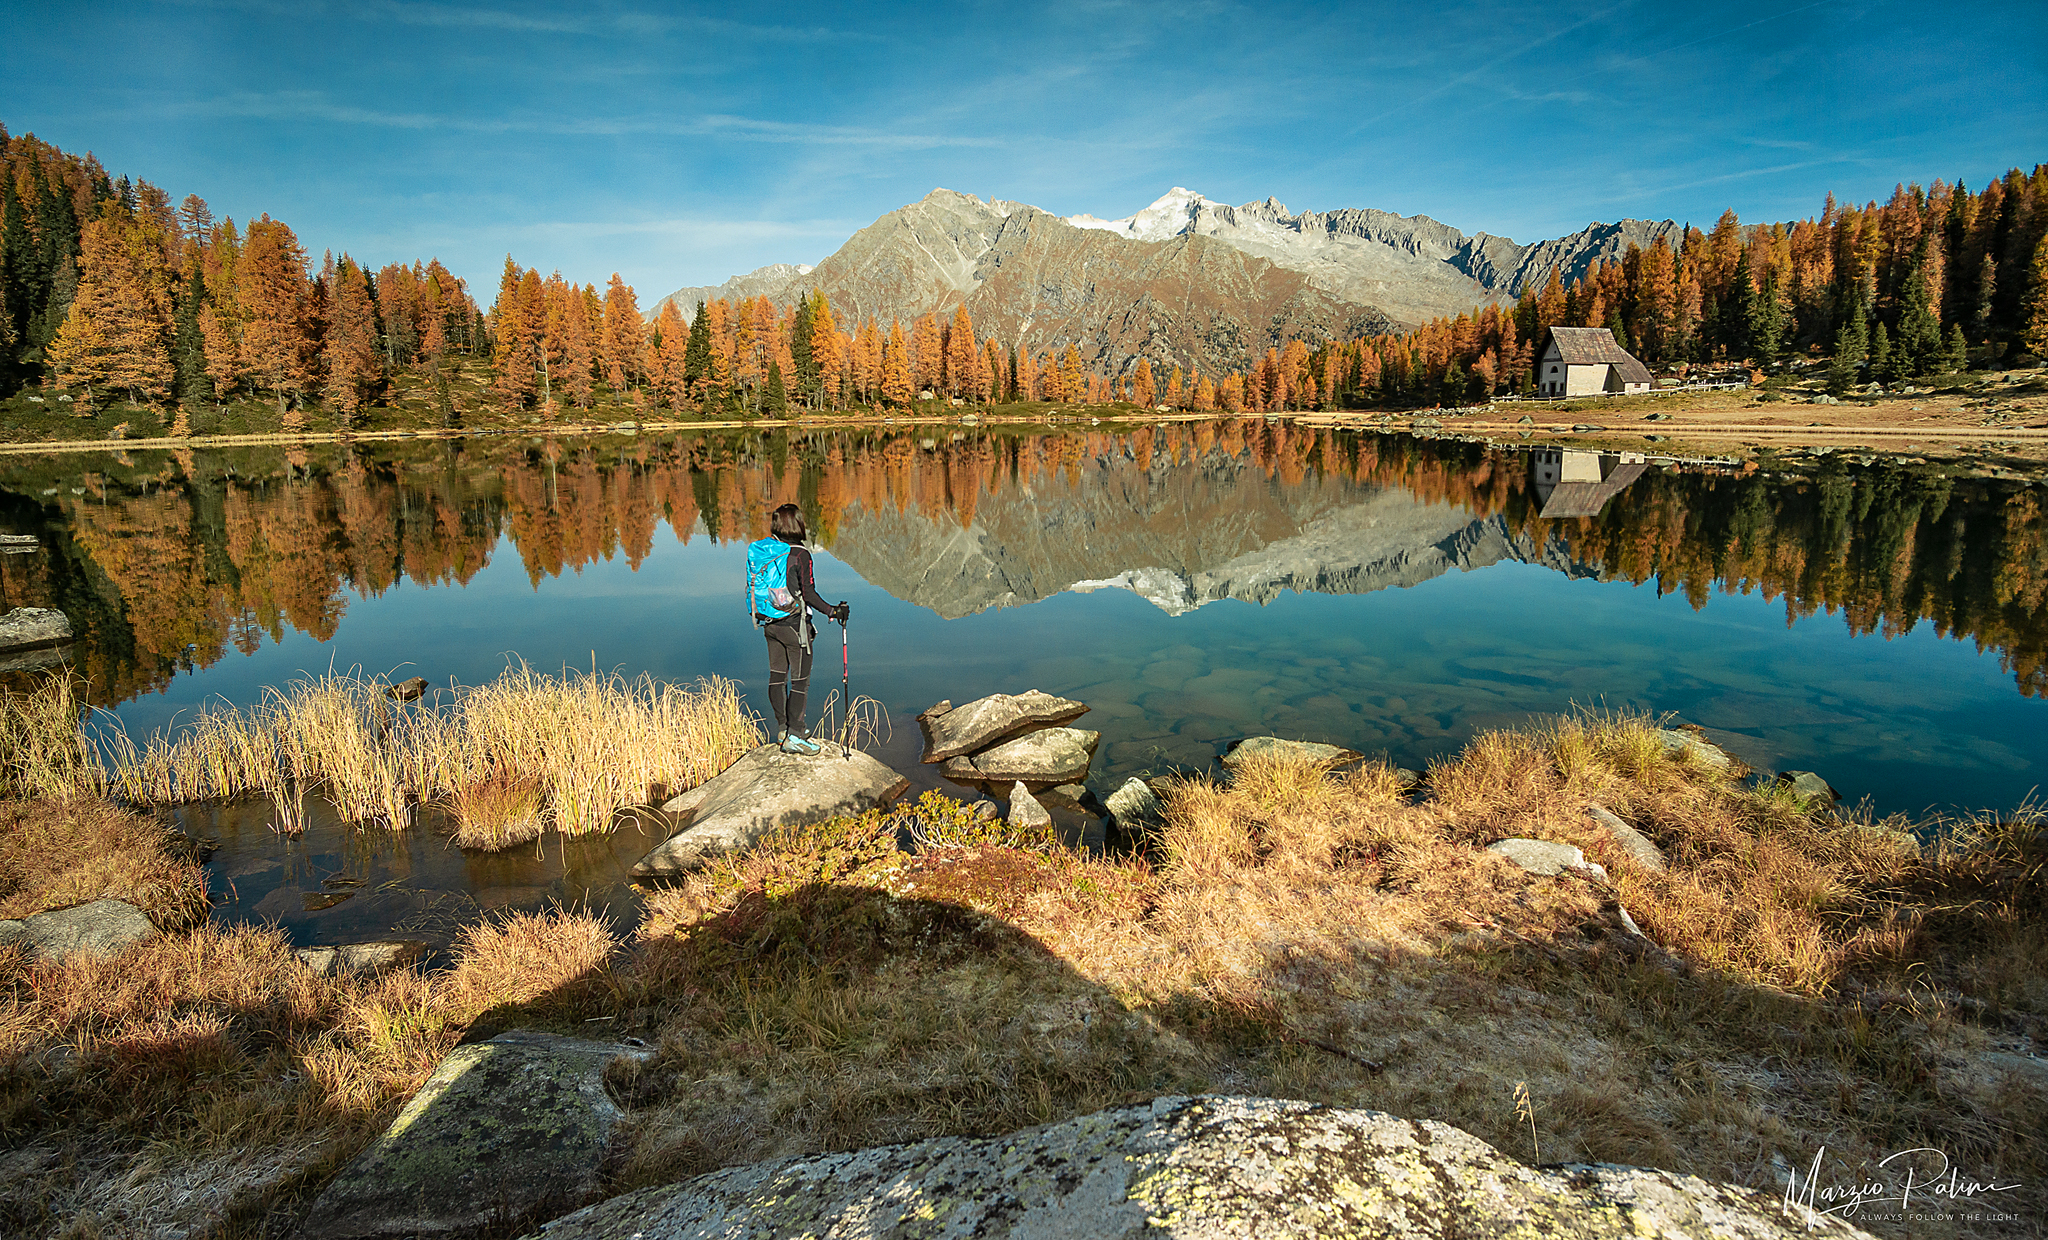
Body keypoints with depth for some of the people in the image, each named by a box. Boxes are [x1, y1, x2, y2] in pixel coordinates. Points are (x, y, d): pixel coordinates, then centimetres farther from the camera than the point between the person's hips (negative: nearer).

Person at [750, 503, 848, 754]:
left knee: (777, 675, 15)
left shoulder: (759, 551, 2)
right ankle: (793, 736, 1)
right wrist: (833, 611, -11)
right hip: (794, 625, -7)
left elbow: (754, 588, 11)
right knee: (800, 679, 1)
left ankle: (782, 728, 26)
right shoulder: (799, 554, -17)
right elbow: (809, 594, -19)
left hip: (769, 623, 7)